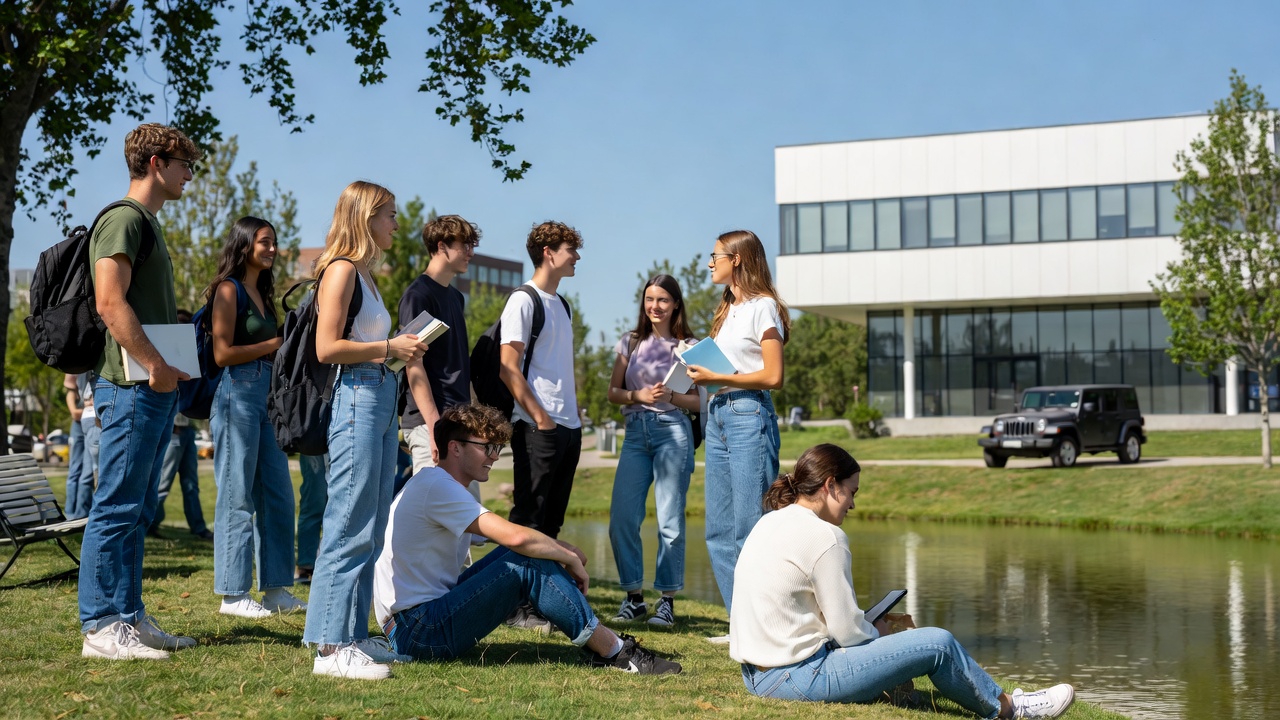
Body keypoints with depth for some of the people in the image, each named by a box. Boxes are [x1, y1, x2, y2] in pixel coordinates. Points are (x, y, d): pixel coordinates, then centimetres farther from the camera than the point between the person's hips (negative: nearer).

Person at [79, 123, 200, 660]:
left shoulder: (148, 223, 21)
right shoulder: (123, 219, -9)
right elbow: (110, 302, -20)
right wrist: (156, 366, -20)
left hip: (156, 391, 10)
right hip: (132, 388, -10)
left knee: (136, 511, 12)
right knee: (116, 508, -7)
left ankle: (130, 616, 17)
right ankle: (101, 628, -4)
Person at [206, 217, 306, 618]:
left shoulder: (262, 293, 19)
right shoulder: (229, 290, -5)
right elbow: (223, 353, -12)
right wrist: (275, 344, -7)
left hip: (267, 394, 8)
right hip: (238, 393, -8)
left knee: (278, 493, 7)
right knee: (238, 497, -4)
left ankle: (276, 589, 12)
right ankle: (233, 594, 2)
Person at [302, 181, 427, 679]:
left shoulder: (363, 274, 19)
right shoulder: (342, 269, -8)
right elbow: (327, 348, -15)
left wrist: (400, 350, 11)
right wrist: (390, 348, -10)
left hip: (380, 398, 10)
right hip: (356, 398, -10)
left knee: (371, 527, 11)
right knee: (350, 526, -9)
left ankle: (353, 635, 17)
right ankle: (332, 647, -5)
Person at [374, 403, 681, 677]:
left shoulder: (434, 484, 18)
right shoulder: (437, 485, -15)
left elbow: (512, 538, 16)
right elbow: (516, 537, -25)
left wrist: (565, 551, -2)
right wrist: (570, 560, -9)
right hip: (417, 631, -10)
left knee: (525, 552, 7)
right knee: (531, 563, -17)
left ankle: (598, 643, 1)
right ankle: (615, 652, -10)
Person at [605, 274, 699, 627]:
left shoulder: (688, 346, 5)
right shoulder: (631, 343, 13)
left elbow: (699, 401, 3)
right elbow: (613, 392, 12)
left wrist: (670, 397, -14)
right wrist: (638, 395, -7)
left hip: (672, 431, -3)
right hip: (636, 432, 3)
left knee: (669, 520, -3)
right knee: (621, 517, -4)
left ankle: (667, 599, 6)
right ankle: (633, 596, 9)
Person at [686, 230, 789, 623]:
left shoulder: (763, 307, -5)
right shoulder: (728, 309, 20)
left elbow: (772, 376, -13)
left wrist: (716, 378, -13)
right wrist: (700, 372, -1)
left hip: (749, 416, -9)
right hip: (717, 416, 9)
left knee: (750, 528, -9)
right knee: (719, 531, 6)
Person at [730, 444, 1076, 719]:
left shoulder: (769, 523, 10)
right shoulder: (824, 537, -17)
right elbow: (848, 632, -14)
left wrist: (877, 624, 13)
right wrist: (877, 633, 8)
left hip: (757, 673, 10)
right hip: (796, 677, -10)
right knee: (937, 643, -2)